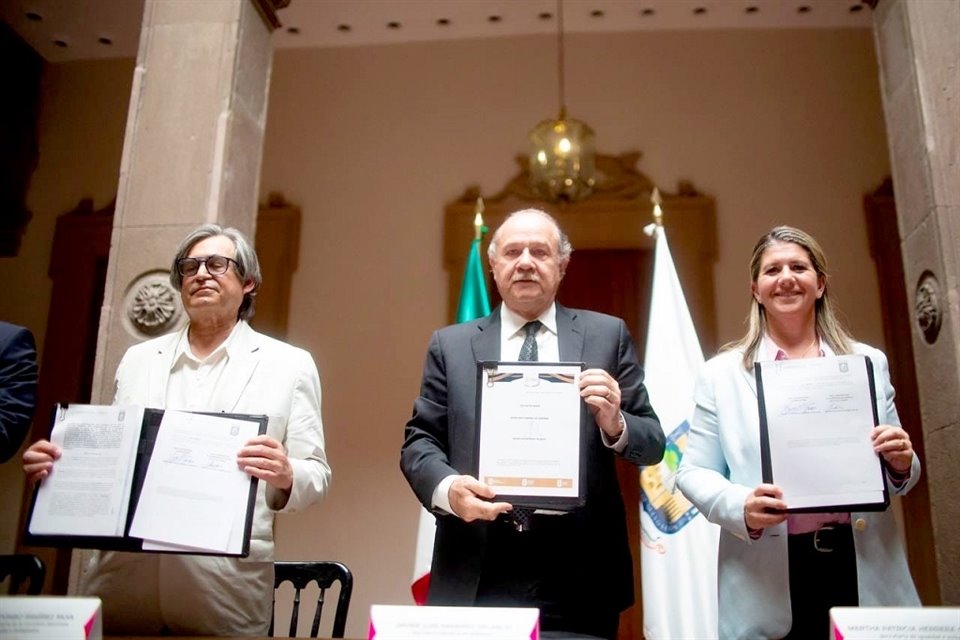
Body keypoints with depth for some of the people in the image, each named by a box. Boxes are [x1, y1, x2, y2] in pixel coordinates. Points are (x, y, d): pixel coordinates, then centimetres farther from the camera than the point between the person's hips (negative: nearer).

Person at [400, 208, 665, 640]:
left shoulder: (607, 335, 6)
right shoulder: (451, 345, 7)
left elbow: (652, 442, 5)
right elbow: (419, 441, 4)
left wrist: (615, 424, -17)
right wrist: (447, 487, -17)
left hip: (580, 579, 1)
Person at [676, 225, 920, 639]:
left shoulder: (869, 362, 8)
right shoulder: (721, 373, 2)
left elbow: (895, 476, 15)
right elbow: (693, 472, 0)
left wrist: (901, 464, -8)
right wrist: (741, 506, -19)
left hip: (868, 573, 2)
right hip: (769, 580, -2)